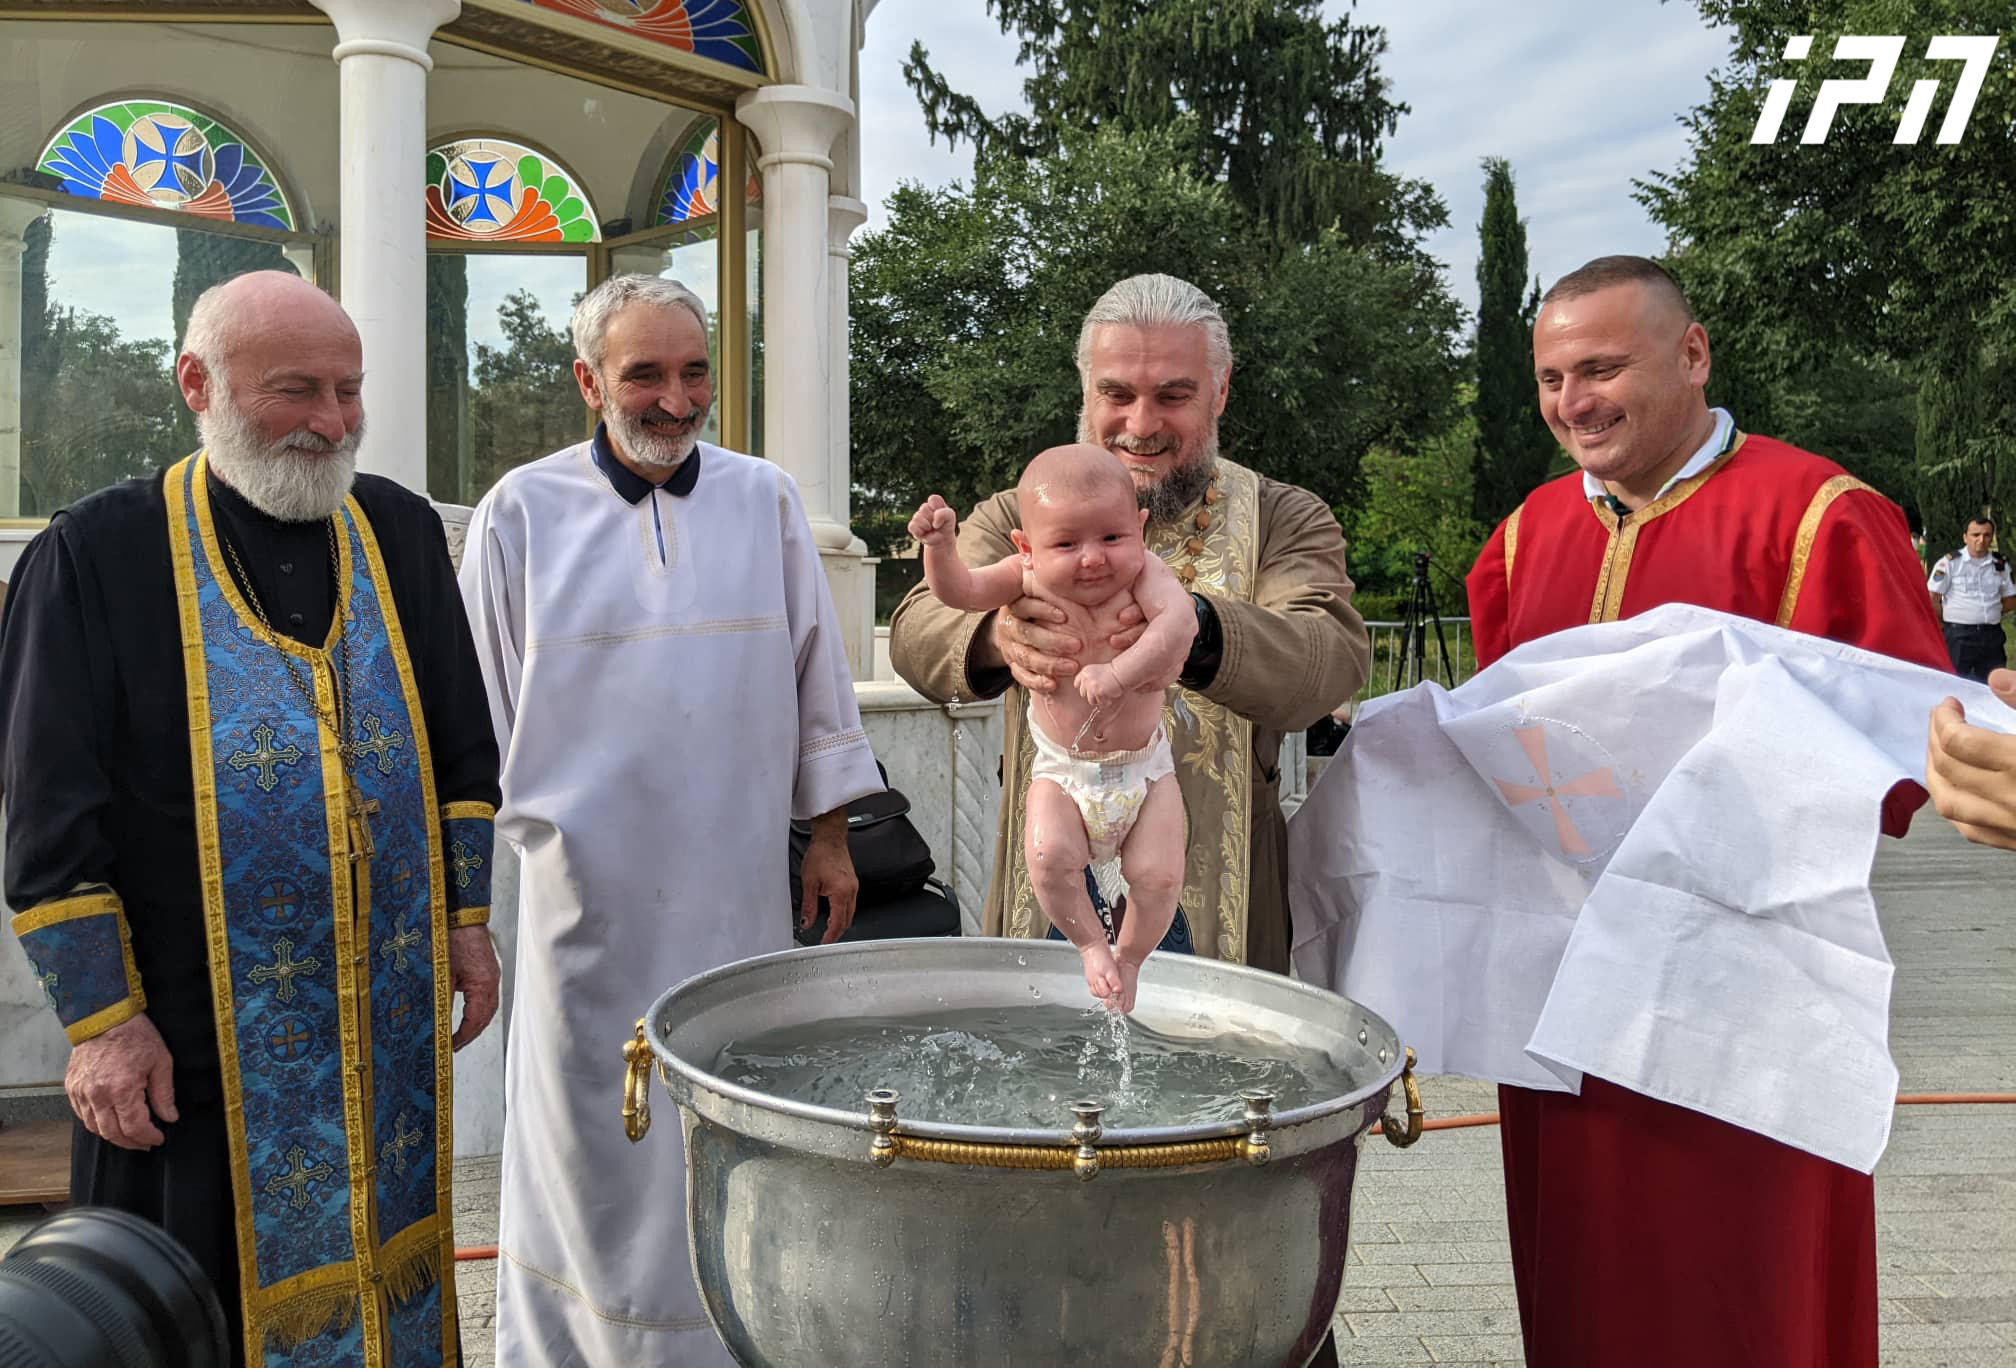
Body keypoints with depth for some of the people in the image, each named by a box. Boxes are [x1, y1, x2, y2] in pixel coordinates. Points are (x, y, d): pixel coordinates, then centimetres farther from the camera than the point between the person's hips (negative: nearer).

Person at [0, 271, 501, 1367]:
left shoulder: (401, 532, 5)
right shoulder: (96, 554, -7)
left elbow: (463, 748, 10)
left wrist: (467, 923, 7)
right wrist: (101, 1018, -9)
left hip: (392, 1023, 4)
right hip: (194, 1042, -3)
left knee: (387, 1275, 17)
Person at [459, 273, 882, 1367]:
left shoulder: (764, 498, 4)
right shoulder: (522, 511, -1)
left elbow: (815, 673, 8)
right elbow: (478, 709, 5)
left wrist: (831, 837, 8)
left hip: (735, 882, 2)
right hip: (589, 880, -1)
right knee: (591, 1124, 10)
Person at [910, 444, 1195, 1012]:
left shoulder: (1142, 571, -15)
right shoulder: (1029, 577, -11)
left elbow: (1179, 616, -32)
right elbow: (957, 590, -13)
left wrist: (1121, 671, -45)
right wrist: (939, 544, -33)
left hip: (1142, 764, 0)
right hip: (1062, 768, 1)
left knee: (1158, 874, -10)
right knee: (1048, 856, -22)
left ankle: (1130, 958, 21)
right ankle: (1091, 945, 8)